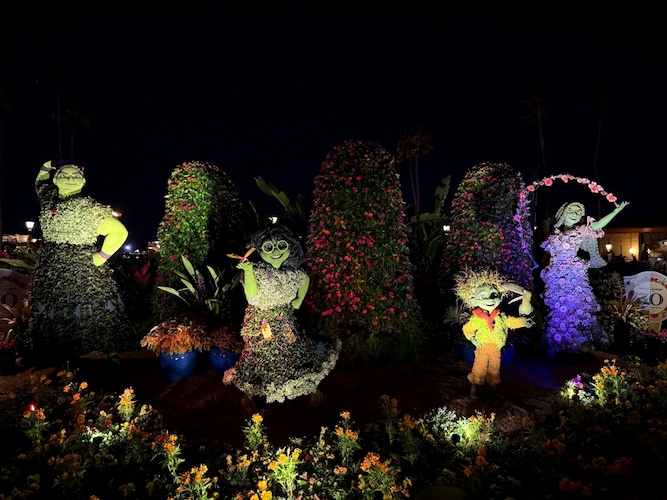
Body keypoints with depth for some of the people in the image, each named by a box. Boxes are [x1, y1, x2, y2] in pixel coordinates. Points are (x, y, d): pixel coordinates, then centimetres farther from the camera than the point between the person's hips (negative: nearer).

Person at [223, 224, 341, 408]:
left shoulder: (293, 273, -6)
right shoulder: (256, 271, -16)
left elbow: (306, 280, 15)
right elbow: (252, 296, -28)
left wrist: (299, 300, 8)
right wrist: (248, 271, -36)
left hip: (285, 322, 3)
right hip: (261, 323, -3)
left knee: (297, 351, 9)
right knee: (259, 356, 6)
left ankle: (310, 386, 35)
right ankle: (251, 392, 33)